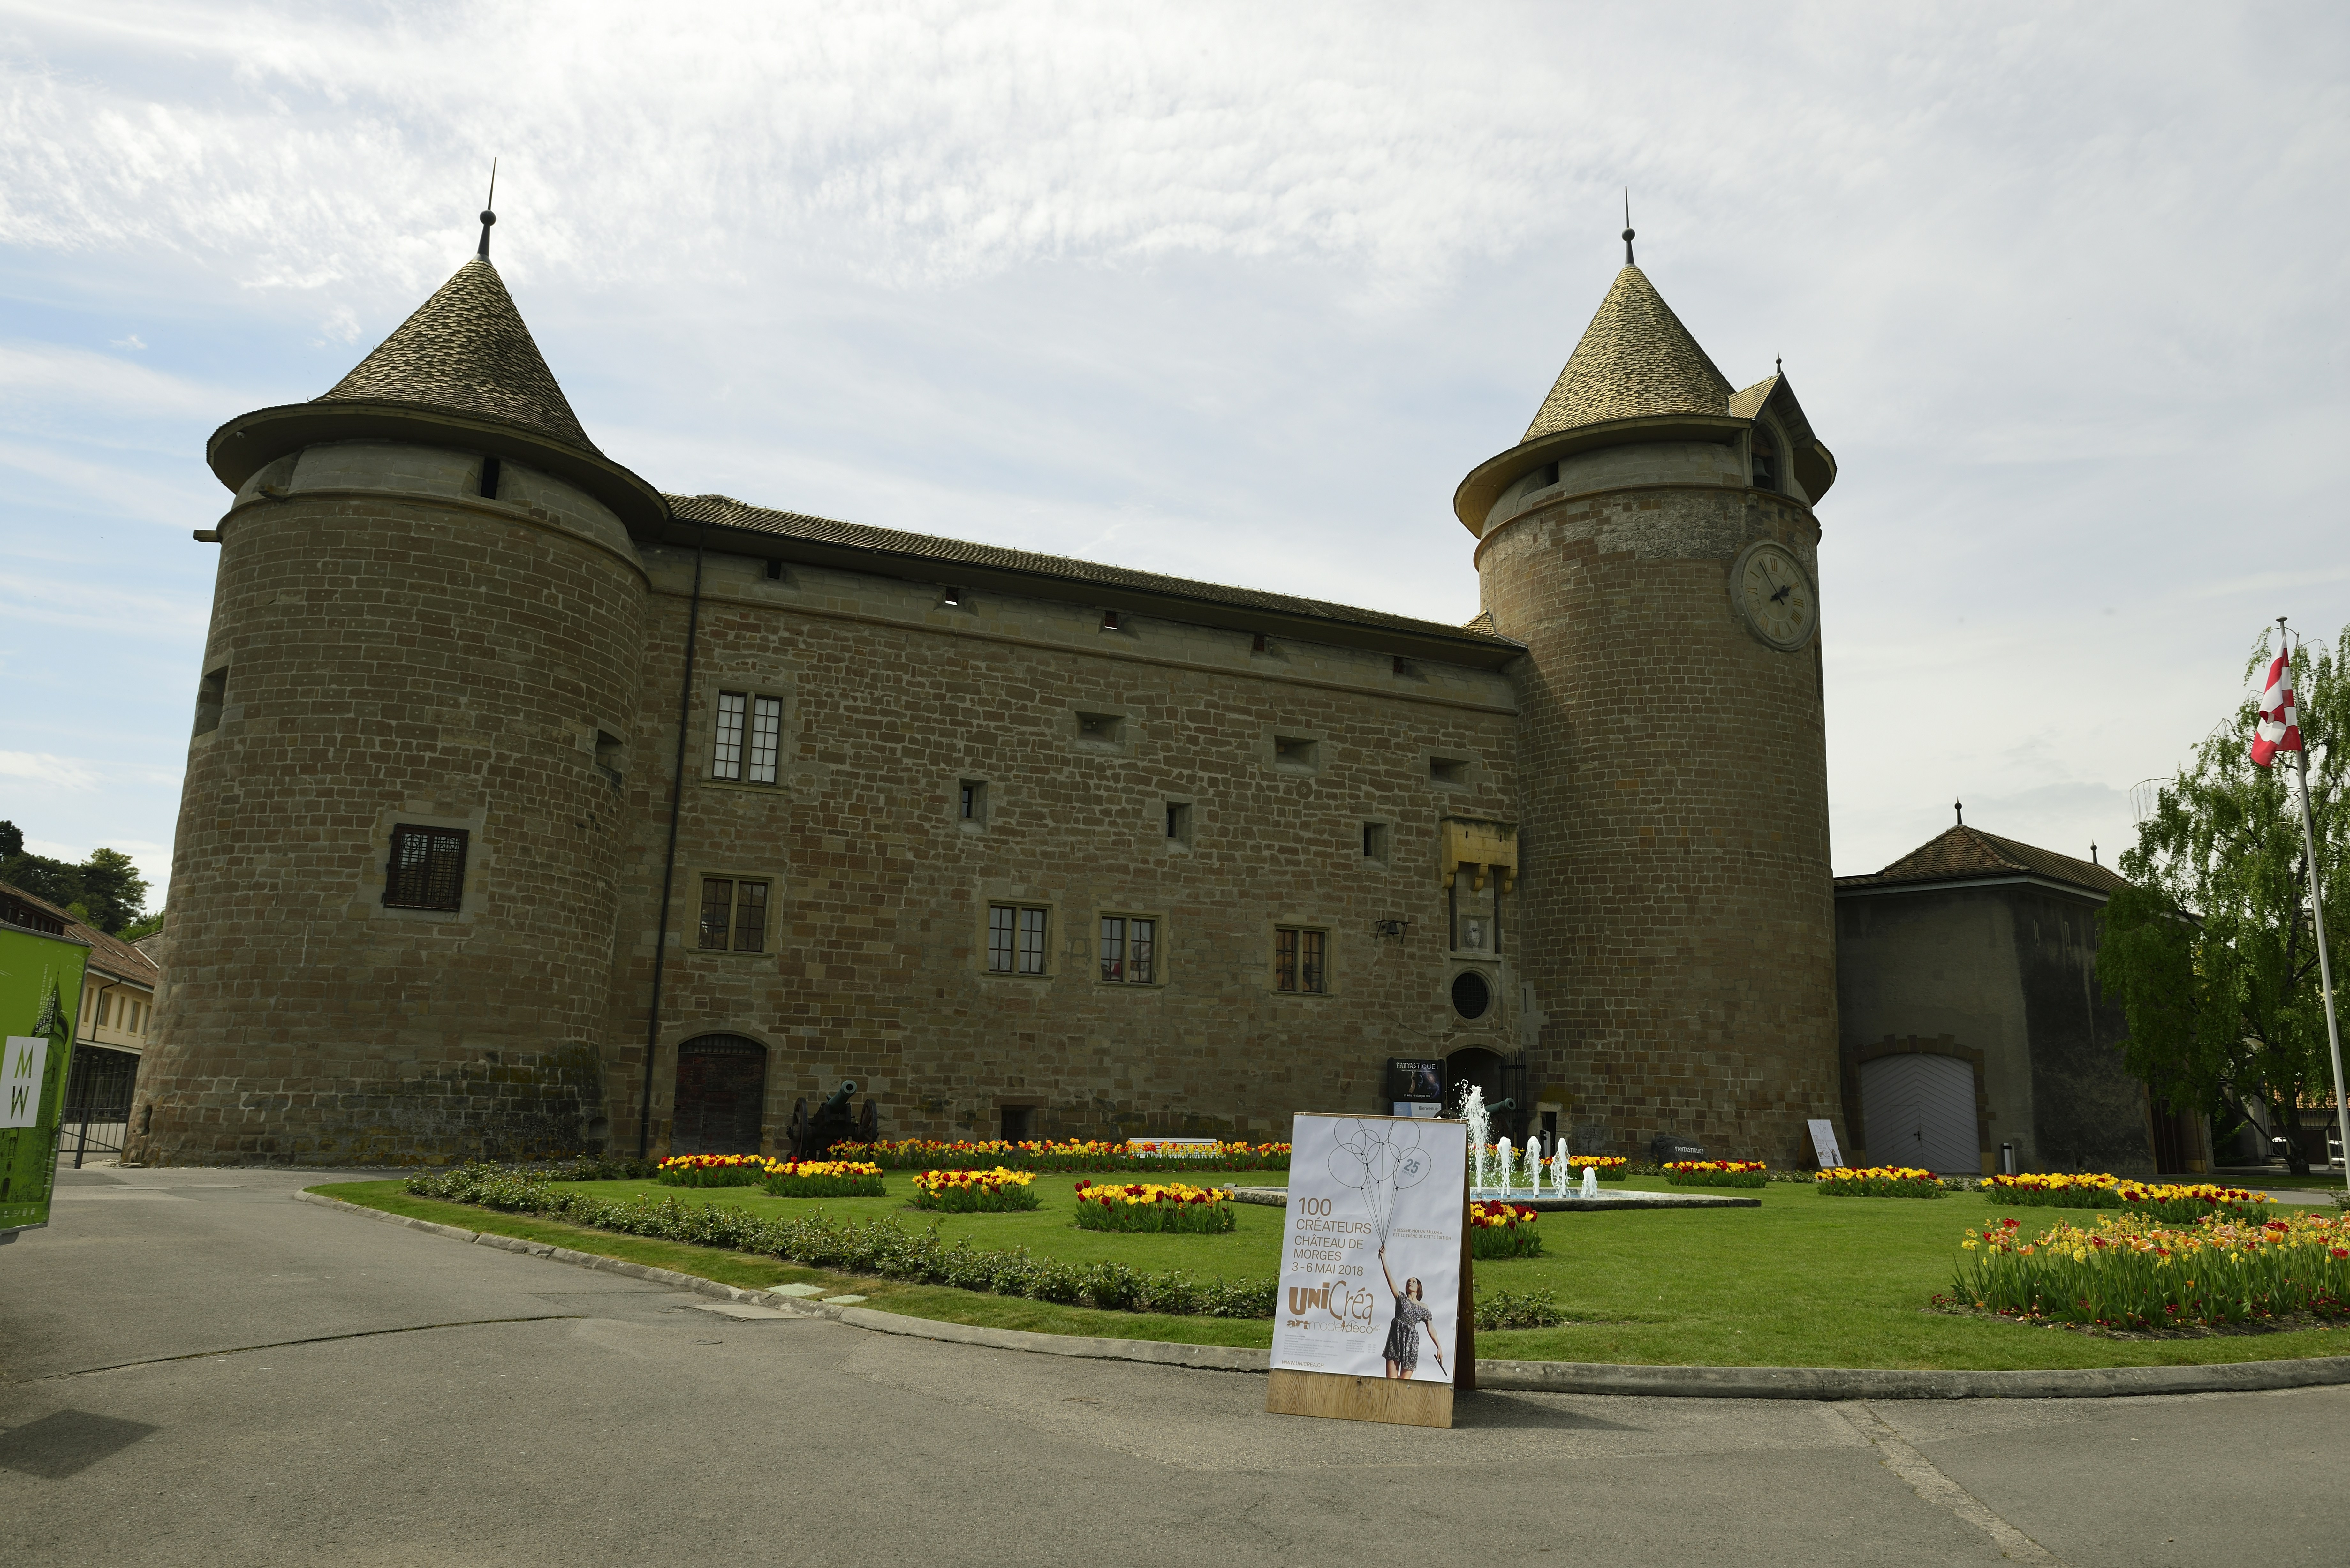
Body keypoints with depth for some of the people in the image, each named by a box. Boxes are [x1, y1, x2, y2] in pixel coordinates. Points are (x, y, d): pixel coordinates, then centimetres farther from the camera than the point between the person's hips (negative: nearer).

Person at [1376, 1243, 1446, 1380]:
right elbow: (1389, 1277, 8)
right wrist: (1383, 1258, 3)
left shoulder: (1423, 1308, 14)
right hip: (1396, 1337, 0)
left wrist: (1439, 1347, 6)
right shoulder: (1401, 1298, 14)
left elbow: (1431, 1329, 13)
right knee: (1391, 1379, -10)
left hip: (1411, 1340, 0)